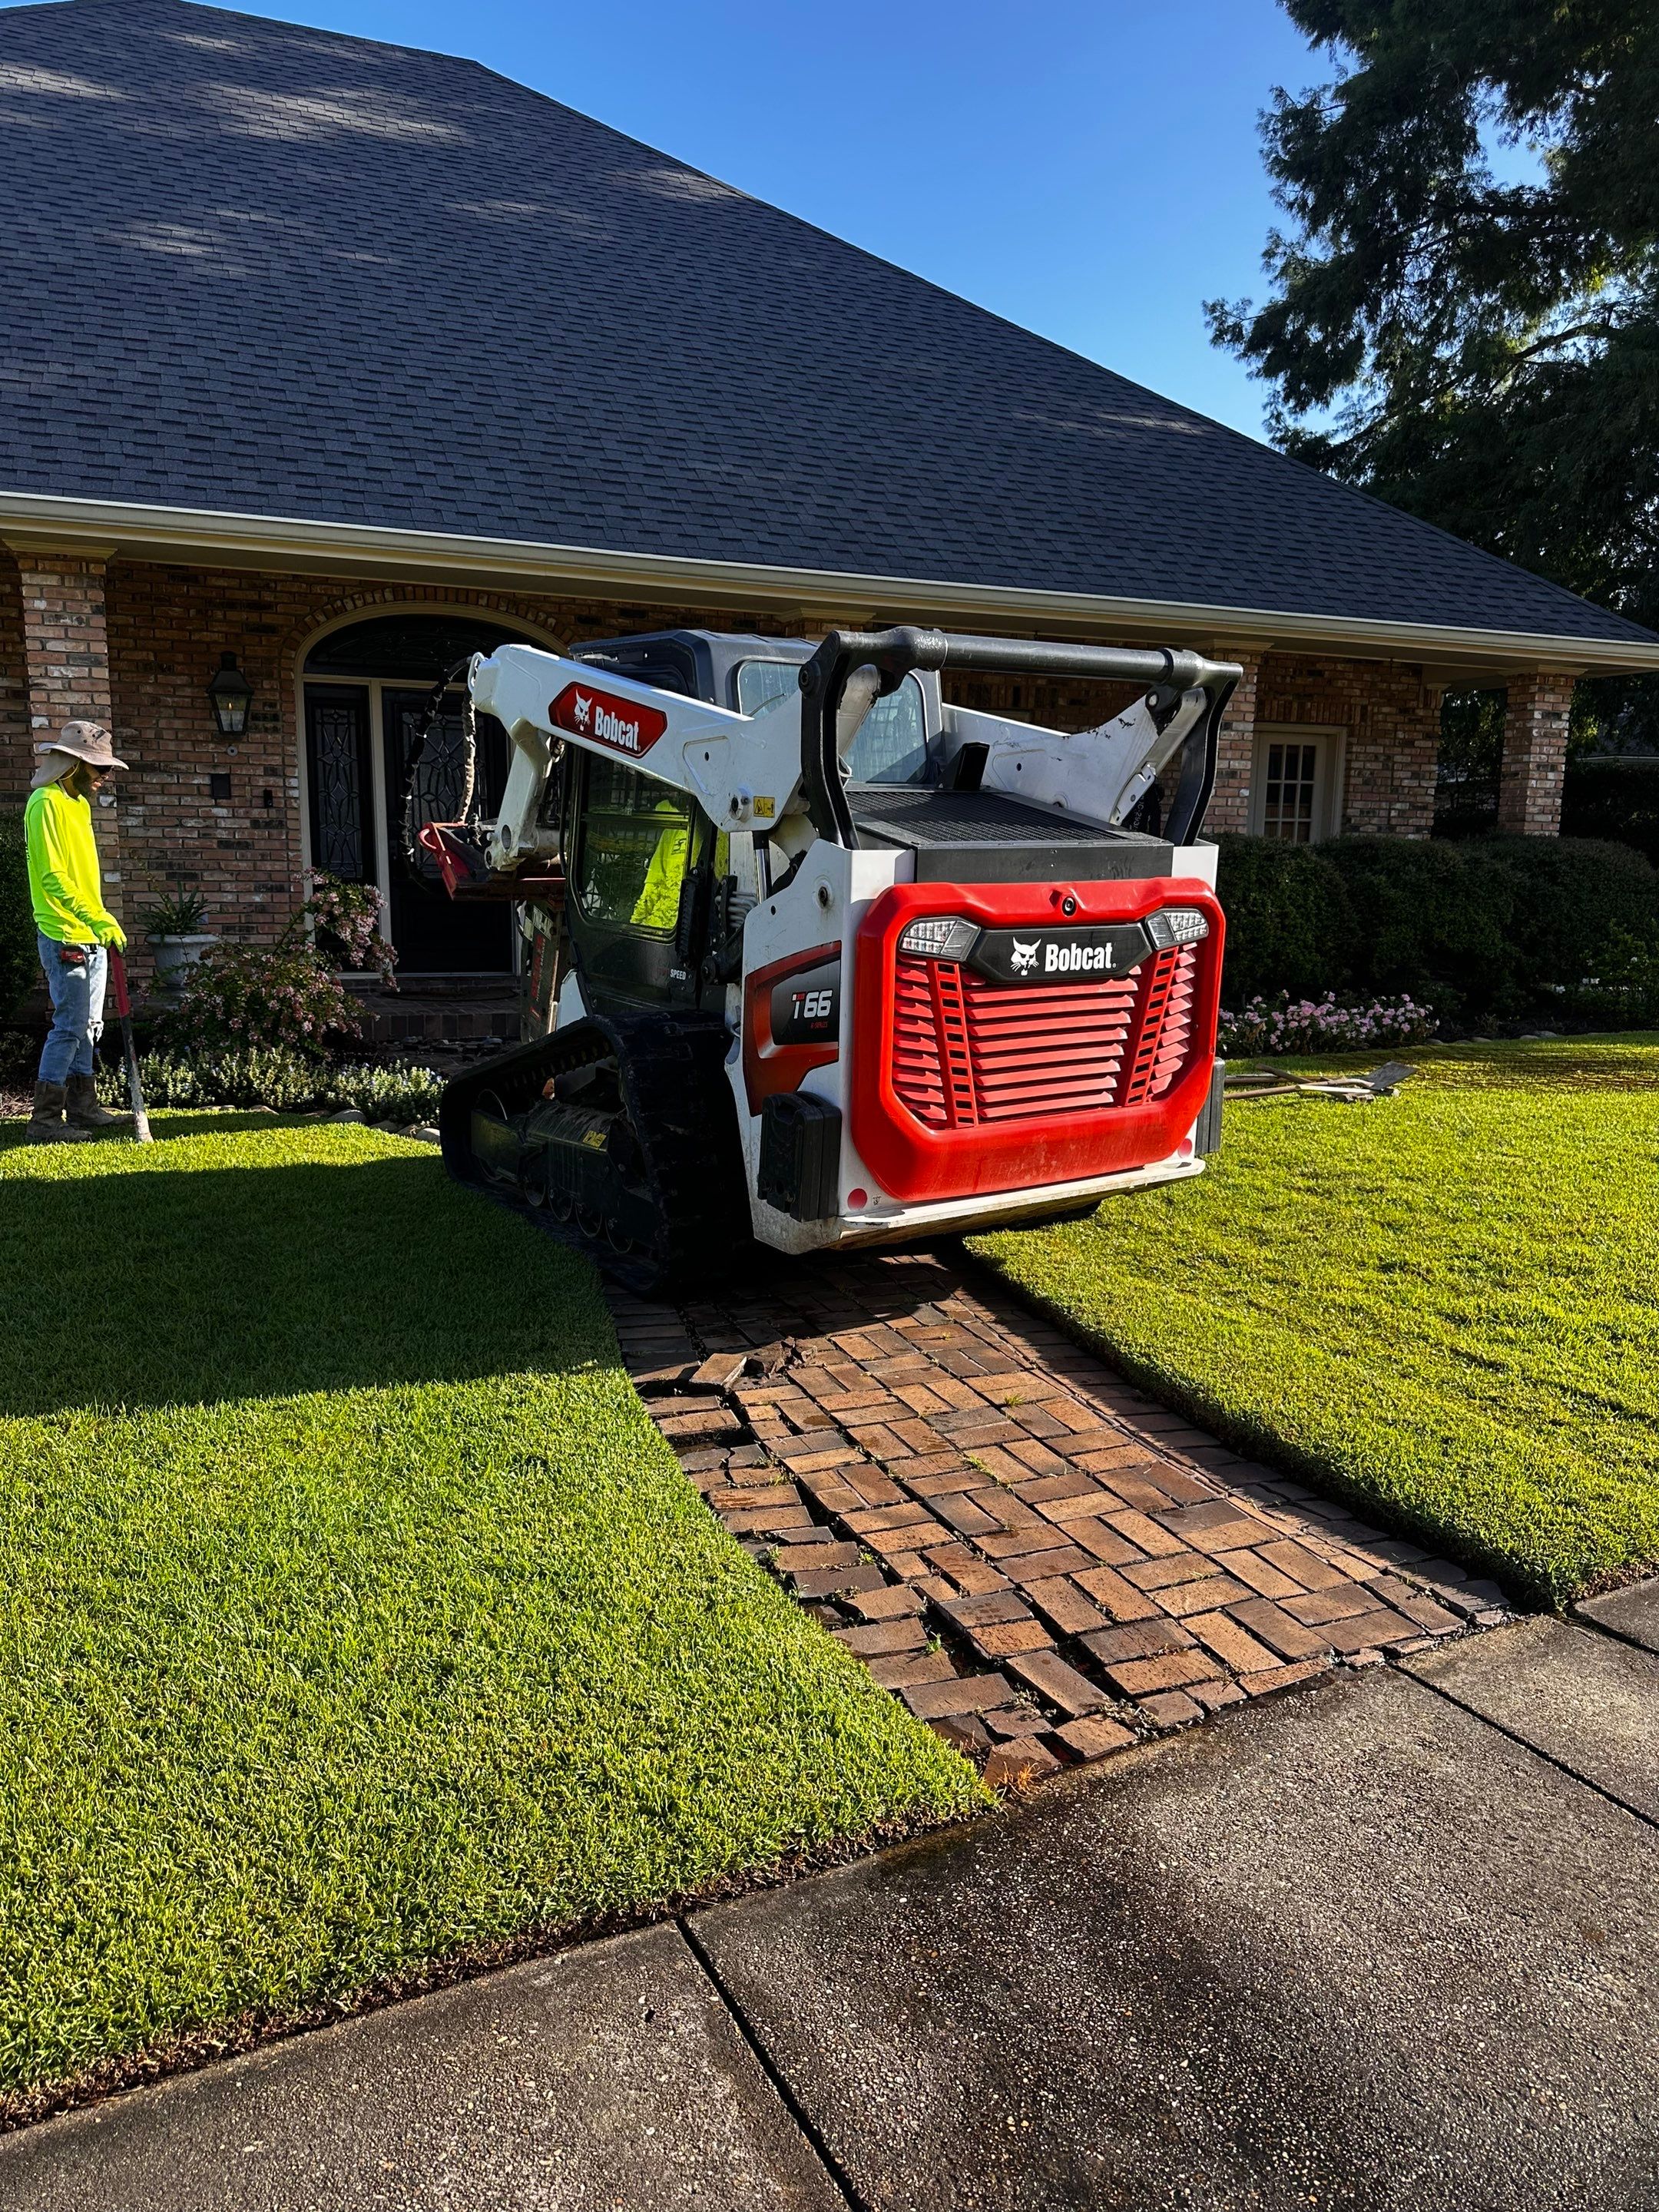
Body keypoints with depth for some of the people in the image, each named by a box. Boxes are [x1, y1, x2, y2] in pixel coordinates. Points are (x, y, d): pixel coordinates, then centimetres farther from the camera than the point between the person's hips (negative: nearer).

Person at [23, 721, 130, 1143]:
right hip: (64, 937, -9)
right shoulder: (47, 802, -12)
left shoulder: (79, 801, 16)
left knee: (88, 1026, 13)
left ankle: (83, 1107, 21)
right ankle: (45, 1120, -6)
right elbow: (53, 877, -20)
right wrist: (97, 918, -29)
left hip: (92, 937, 9)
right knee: (70, 1026, -10)